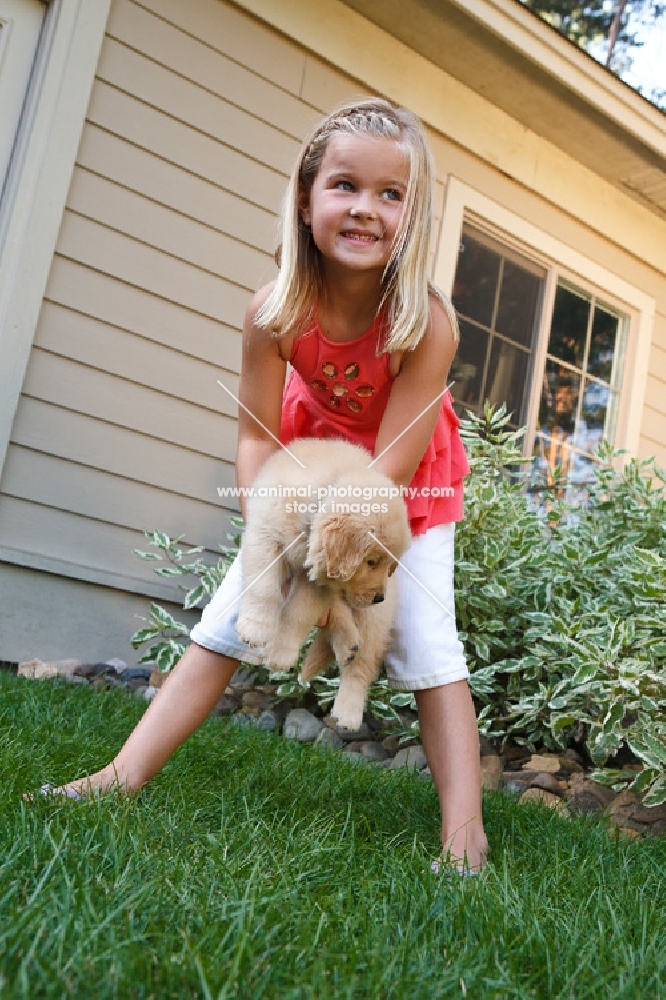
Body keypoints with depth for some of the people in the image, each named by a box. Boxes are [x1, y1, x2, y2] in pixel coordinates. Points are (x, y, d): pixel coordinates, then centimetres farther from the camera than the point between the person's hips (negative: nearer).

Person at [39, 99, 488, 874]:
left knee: (424, 638, -10)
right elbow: (256, 439, -15)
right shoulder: (275, 314, -25)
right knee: (231, 613, -2)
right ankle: (128, 774, 4)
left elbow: (393, 466, -28)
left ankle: (464, 829, -1)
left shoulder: (427, 321, -32)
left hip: (409, 479, -2)